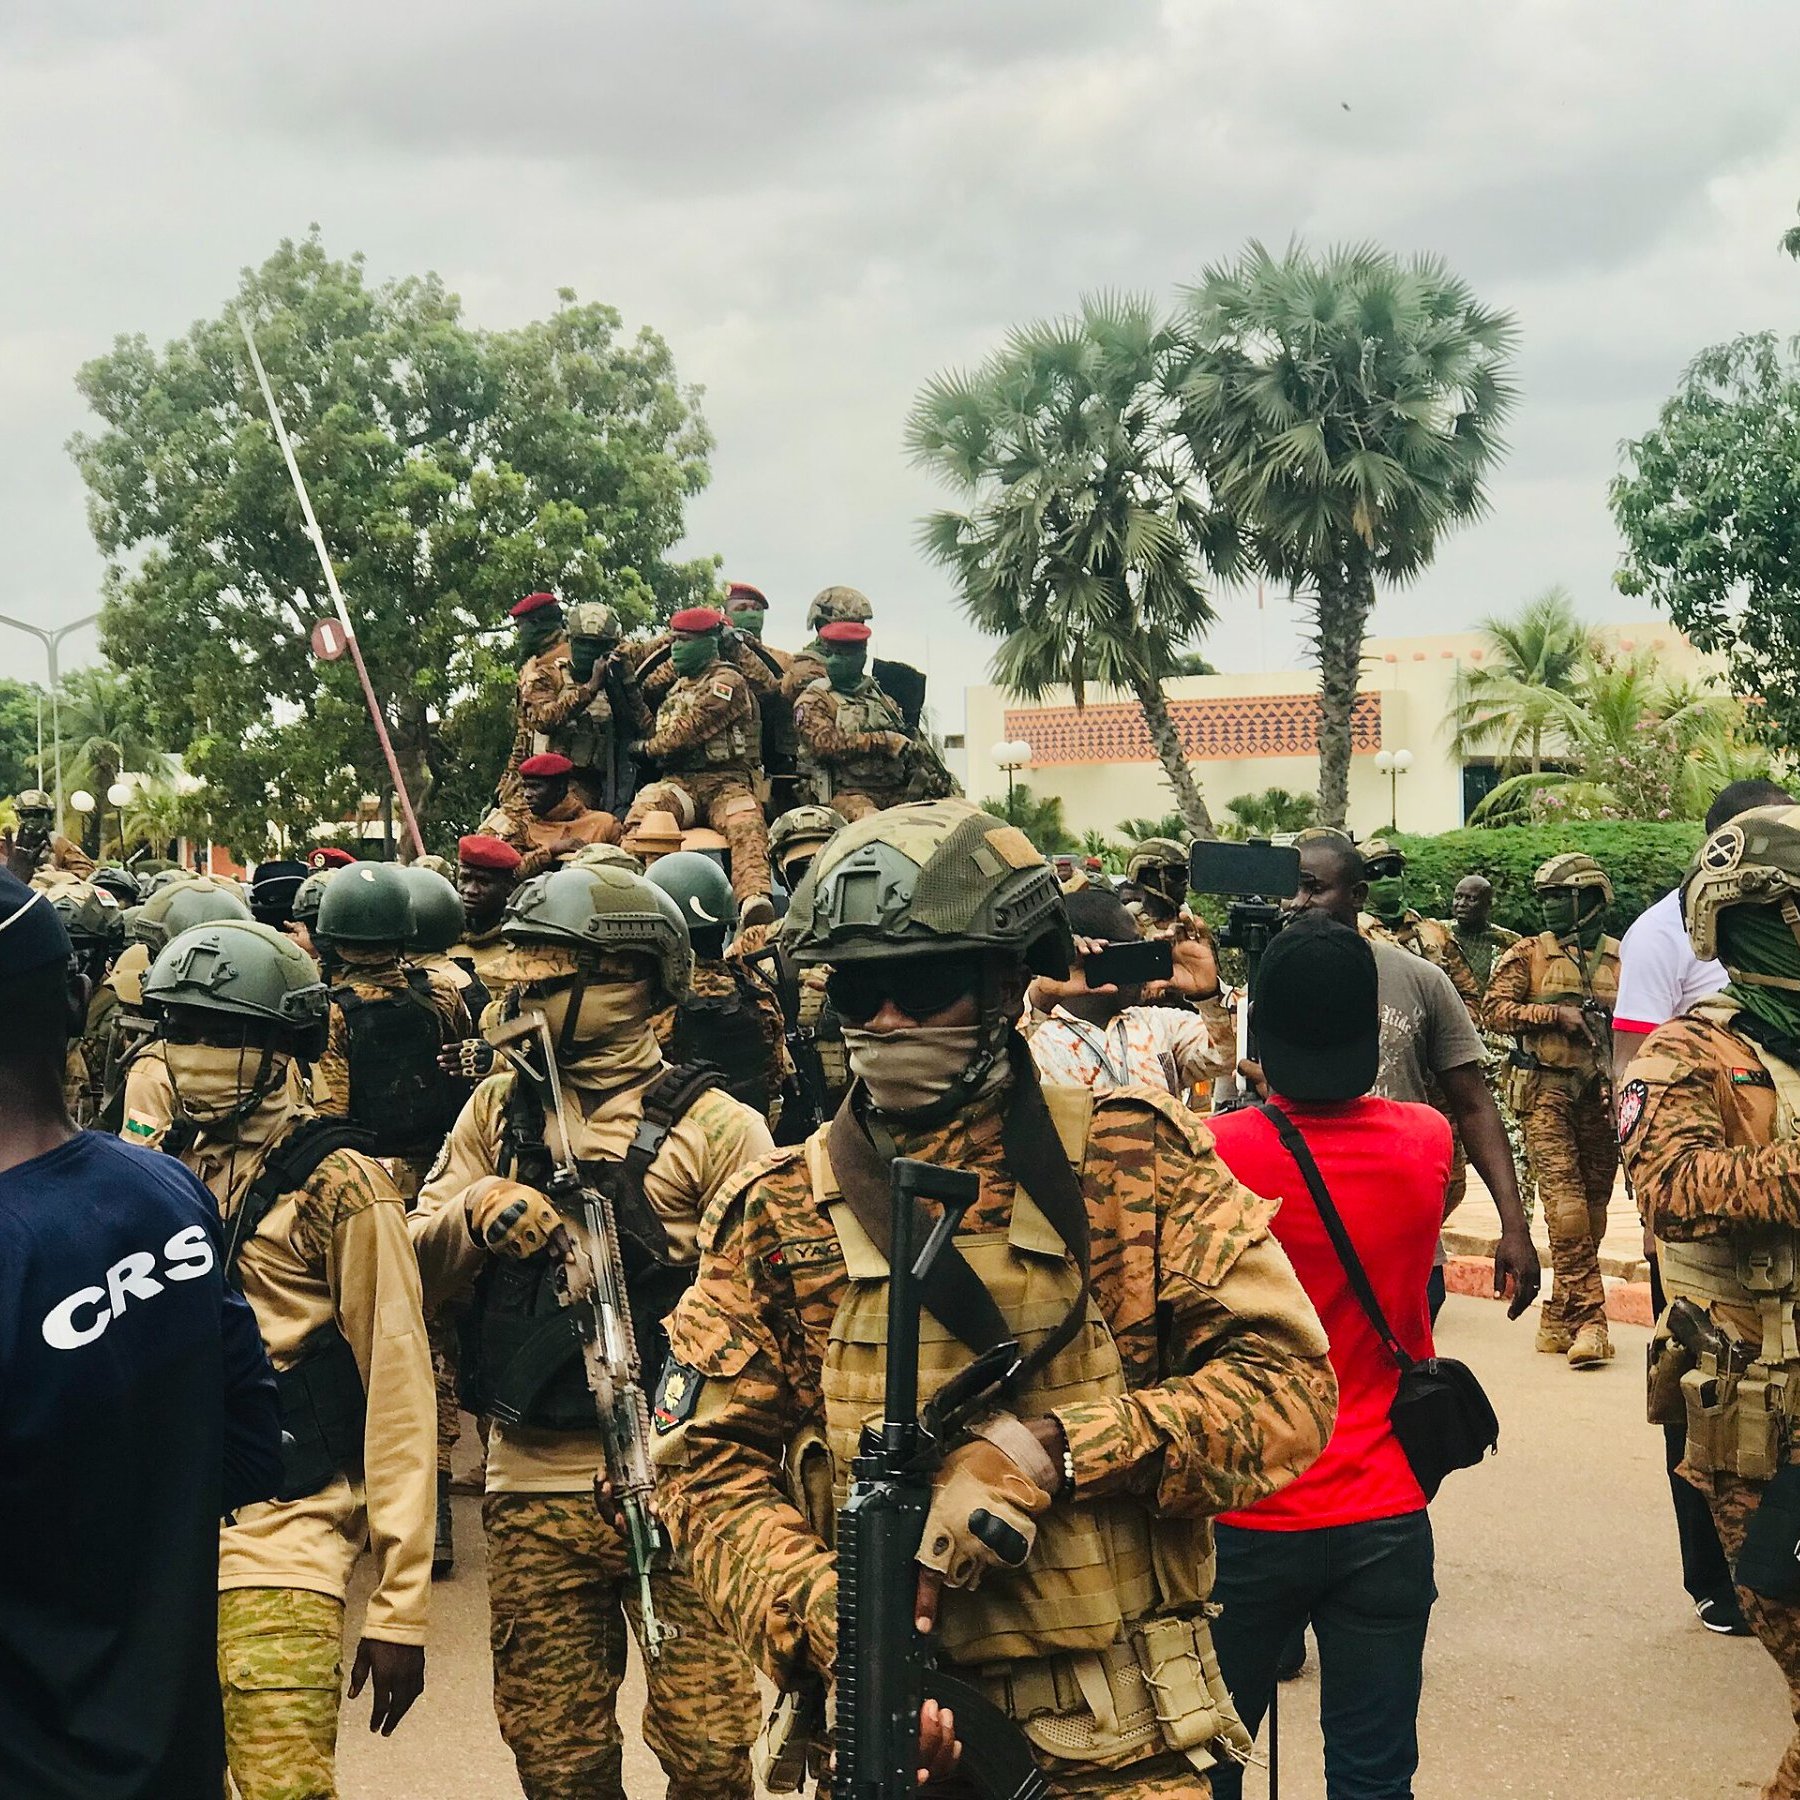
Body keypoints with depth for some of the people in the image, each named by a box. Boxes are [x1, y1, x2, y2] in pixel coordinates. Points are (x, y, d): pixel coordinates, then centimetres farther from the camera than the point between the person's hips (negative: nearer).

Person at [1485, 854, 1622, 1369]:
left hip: (1601, 1095, 3)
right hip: (1546, 1091, -3)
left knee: (1593, 1208, 5)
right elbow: (1494, 1008, 0)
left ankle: (1559, 1319, 15)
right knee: (1566, 1206, -13)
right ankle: (1588, 1321, -13)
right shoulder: (1529, 954, 6)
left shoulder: (1622, 959, 10)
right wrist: (1556, 1013, -11)